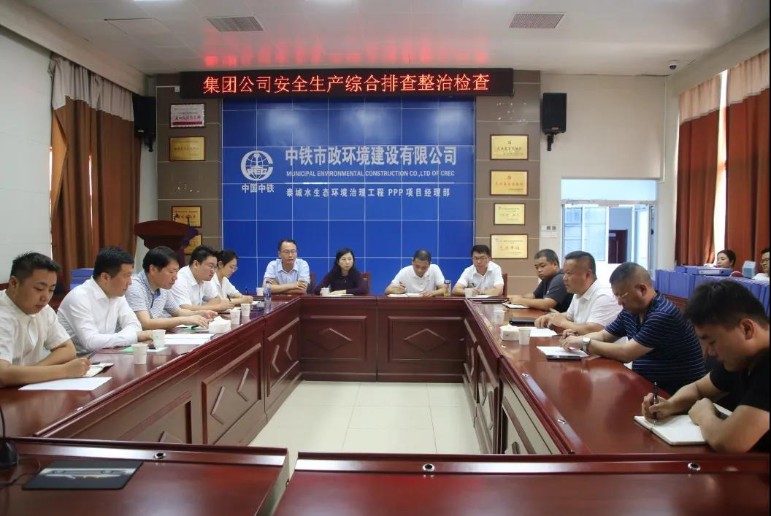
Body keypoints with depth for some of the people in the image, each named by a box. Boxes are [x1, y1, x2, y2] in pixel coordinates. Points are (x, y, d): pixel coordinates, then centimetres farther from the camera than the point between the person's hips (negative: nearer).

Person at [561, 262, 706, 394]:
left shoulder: (663, 315, -24)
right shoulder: (630, 311, 2)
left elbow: (626, 353, -25)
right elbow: (603, 336, 13)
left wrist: (585, 343, -18)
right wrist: (578, 339, -7)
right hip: (648, 385, 7)